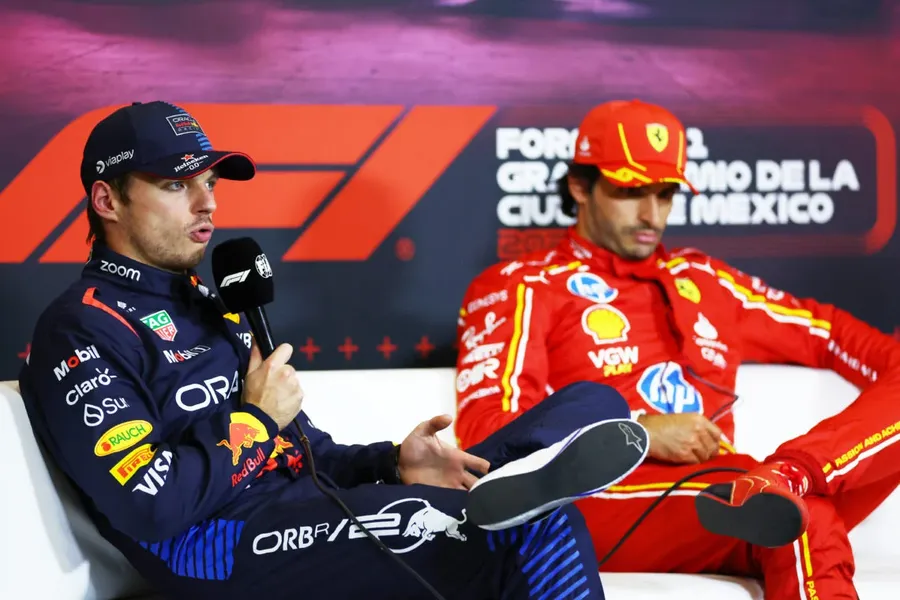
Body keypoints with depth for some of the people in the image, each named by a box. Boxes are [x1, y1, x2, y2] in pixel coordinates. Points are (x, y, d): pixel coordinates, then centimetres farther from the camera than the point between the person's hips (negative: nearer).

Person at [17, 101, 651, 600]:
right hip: (219, 546, -9)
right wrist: (257, 418, -5)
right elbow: (149, 508, -17)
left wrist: (392, 466, 2)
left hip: (309, 513, 9)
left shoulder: (211, 305, 25)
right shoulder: (81, 330, -4)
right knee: (537, 532, -30)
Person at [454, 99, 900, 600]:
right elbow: (486, 429, -4)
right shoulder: (521, 288, 9)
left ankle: (785, 478, -36)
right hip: (600, 508, -7)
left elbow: (831, 333, 27)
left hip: (726, 510, 7)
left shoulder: (703, 281, 27)